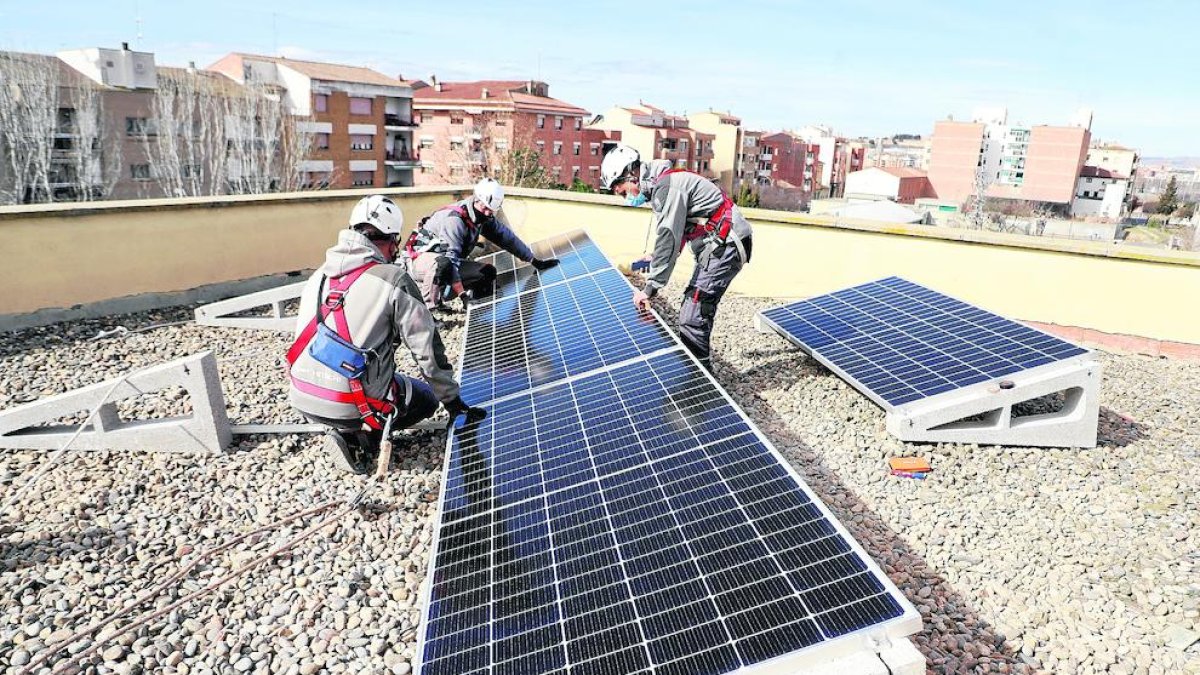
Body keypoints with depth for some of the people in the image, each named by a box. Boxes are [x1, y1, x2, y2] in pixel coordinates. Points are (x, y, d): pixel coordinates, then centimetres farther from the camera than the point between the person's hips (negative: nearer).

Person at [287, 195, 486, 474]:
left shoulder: (318, 277, 7)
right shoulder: (393, 280, -11)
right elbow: (426, 346, -7)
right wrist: (453, 401, 4)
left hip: (303, 399, 6)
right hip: (350, 405, -6)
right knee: (427, 399, 21)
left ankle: (350, 432, 10)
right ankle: (362, 437, 1)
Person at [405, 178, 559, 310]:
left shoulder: (486, 218, -2)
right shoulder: (455, 219, -28)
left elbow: (507, 237, 5)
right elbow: (449, 258, -33)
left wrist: (534, 261, 2)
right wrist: (463, 294, -40)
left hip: (450, 262, 9)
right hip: (422, 258, -8)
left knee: (488, 272, -5)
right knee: (444, 264, -41)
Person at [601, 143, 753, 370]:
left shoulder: (667, 186, -18)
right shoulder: (659, 185, 14)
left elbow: (669, 238, -24)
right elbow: (676, 232, 21)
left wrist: (650, 288, -22)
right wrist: (657, 257, 8)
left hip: (725, 245, -11)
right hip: (718, 245, 11)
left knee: (692, 317, -13)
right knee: (697, 311, 14)